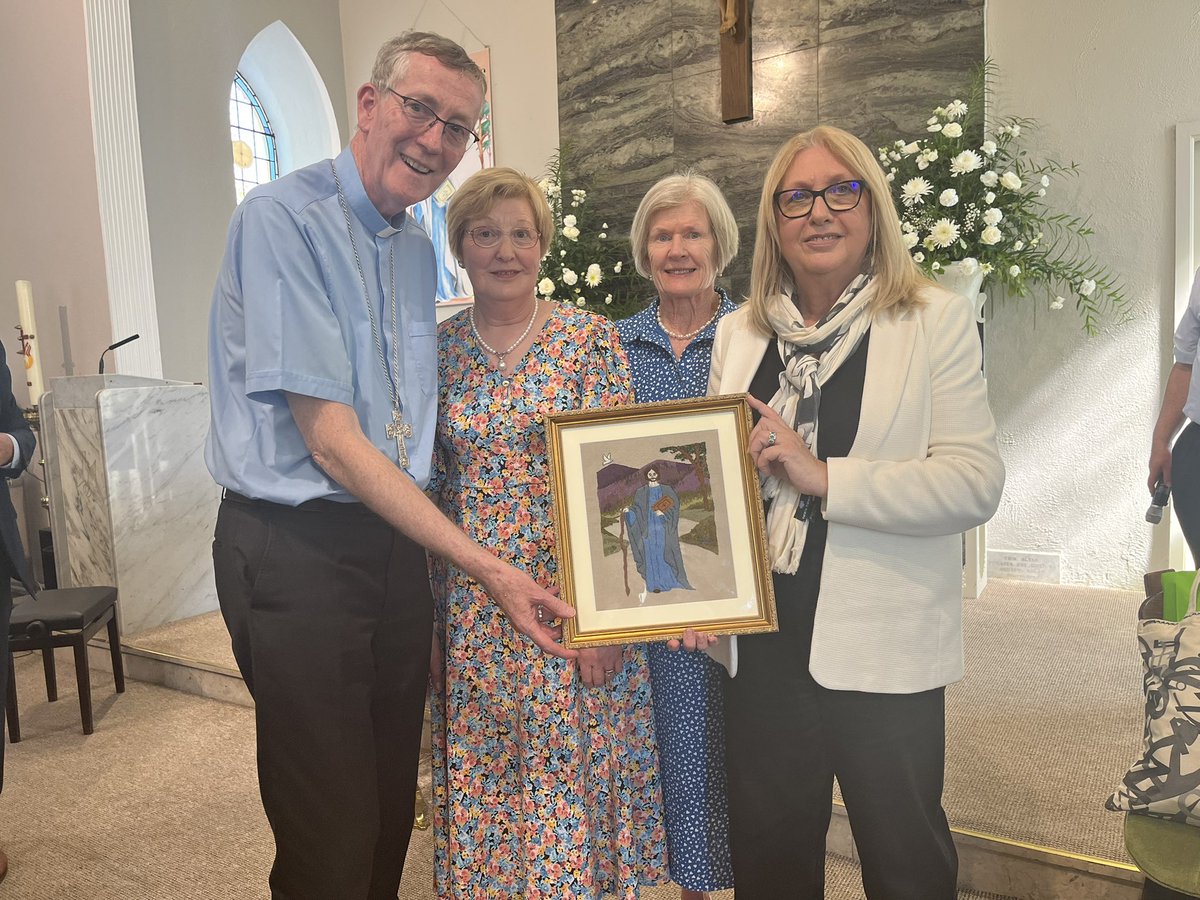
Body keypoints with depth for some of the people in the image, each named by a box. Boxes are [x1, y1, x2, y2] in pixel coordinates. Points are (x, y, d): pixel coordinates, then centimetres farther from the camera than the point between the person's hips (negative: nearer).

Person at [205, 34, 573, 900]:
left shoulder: (418, 250, 12)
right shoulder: (285, 217, -13)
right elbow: (330, 438, -20)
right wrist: (487, 567, -21)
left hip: (398, 540, 7)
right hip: (296, 548, -7)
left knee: (393, 813, 18)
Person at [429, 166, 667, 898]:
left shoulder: (591, 338, -4)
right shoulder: (439, 349, 3)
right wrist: (426, 619, 5)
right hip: (470, 611, 3)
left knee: (573, 771, 8)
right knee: (481, 779, 14)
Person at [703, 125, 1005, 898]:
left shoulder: (937, 320, -5)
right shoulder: (739, 333, 8)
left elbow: (977, 481, -15)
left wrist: (824, 478, -23)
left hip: (882, 650, -4)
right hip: (762, 642, 4)